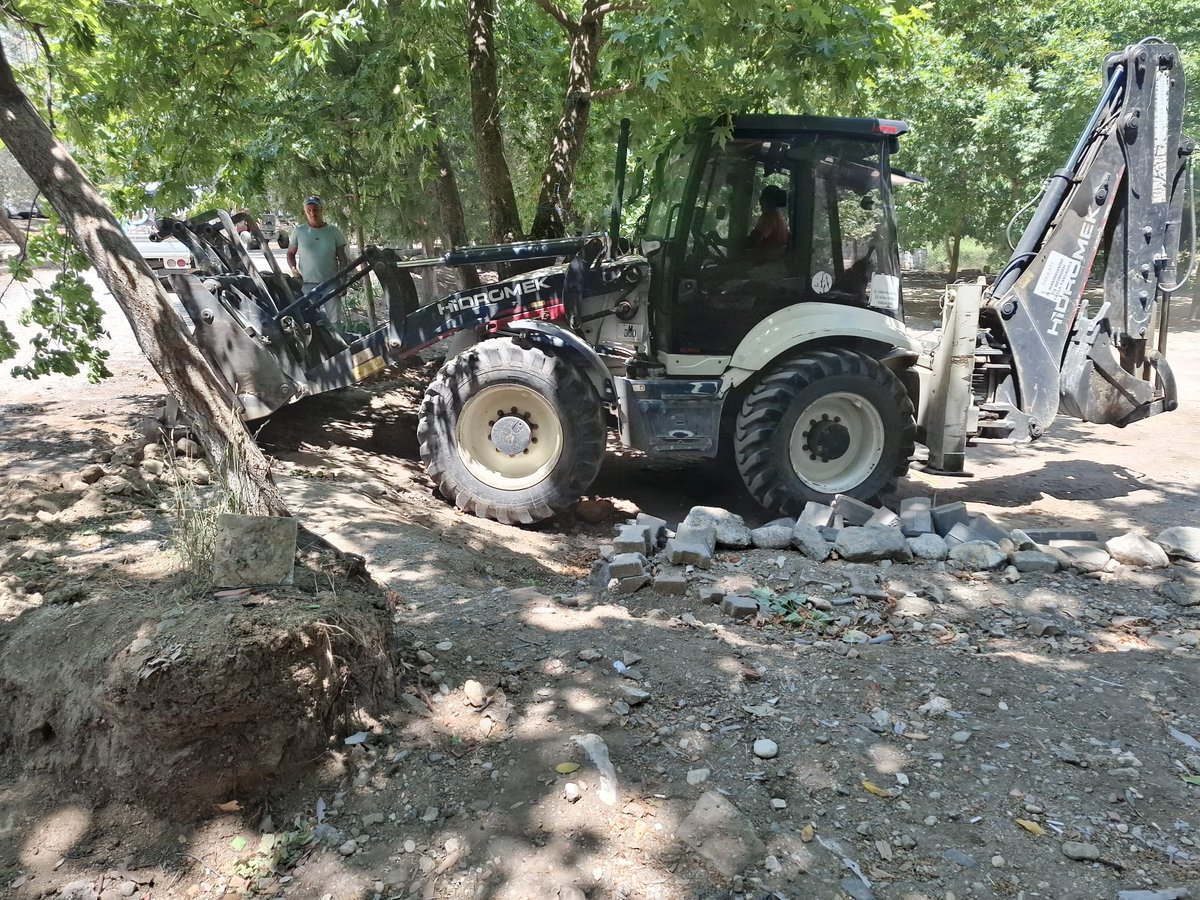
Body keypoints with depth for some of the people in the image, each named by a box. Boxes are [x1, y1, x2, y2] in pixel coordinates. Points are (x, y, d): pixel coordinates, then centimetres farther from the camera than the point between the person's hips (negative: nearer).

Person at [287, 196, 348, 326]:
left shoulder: (334, 231, 4)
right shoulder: (299, 231, 4)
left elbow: (342, 259, 7)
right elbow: (290, 253, 14)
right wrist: (293, 268, -5)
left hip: (331, 283, 0)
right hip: (307, 283, 0)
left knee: (335, 320, 0)